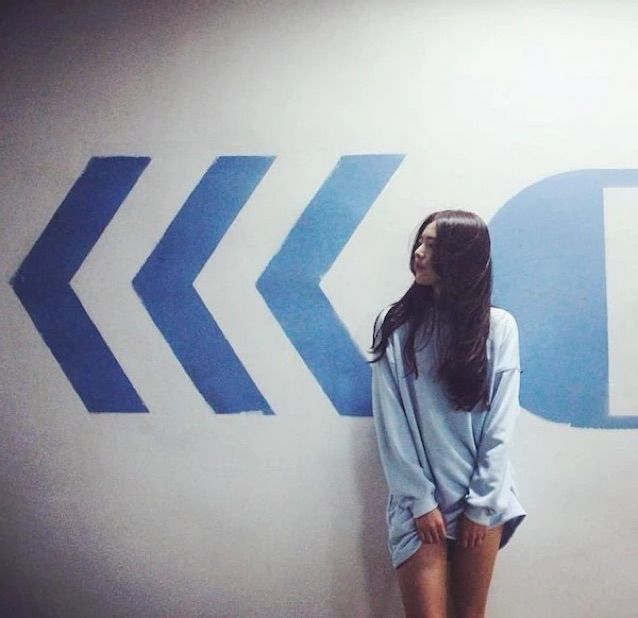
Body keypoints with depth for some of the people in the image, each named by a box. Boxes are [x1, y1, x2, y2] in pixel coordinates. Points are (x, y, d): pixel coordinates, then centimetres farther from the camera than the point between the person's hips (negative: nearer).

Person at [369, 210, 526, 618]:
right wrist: (421, 500, -9)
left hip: (481, 496, 1)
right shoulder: (395, 326, -2)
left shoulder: (499, 327, -3)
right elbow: (390, 424, -5)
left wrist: (481, 503, -6)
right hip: (421, 498, 0)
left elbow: (501, 423, -3)